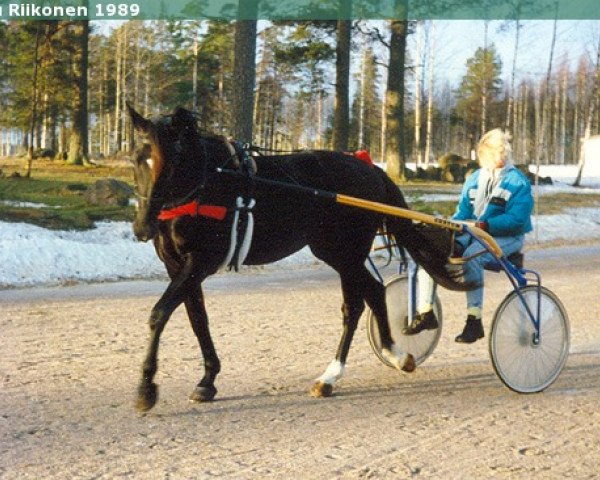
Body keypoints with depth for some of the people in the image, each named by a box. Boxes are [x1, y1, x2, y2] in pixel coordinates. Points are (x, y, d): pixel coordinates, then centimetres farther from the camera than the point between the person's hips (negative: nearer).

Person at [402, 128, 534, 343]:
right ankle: (425, 313, -13)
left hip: (505, 237, -6)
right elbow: (463, 211, 16)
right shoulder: (475, 179, 17)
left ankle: (474, 321, -35)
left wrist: (484, 225, -27)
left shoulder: (518, 181, -2)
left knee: (472, 255, -38)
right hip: (472, 235, 6)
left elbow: (516, 219, -15)